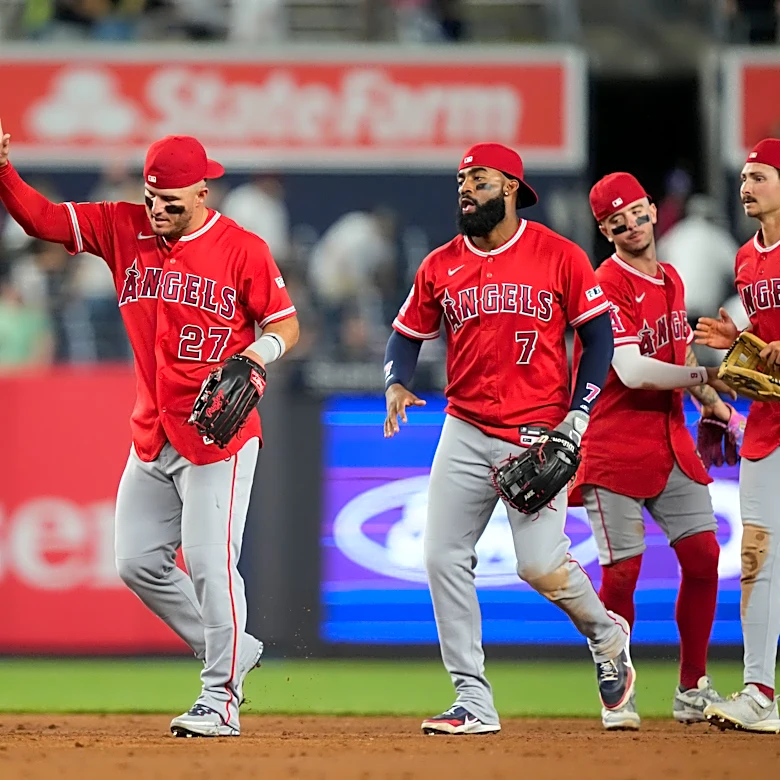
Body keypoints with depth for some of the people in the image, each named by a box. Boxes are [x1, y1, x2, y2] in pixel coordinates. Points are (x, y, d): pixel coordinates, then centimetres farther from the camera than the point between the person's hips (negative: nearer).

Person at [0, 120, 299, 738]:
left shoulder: (243, 249, -8)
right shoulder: (124, 228, 4)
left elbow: (285, 325, -4)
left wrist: (253, 357, -24)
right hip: (152, 434, 6)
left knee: (209, 561, -10)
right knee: (139, 562, 7)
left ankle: (221, 699, -1)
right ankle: (231, 651, 24)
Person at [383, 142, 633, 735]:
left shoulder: (560, 257, -2)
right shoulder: (440, 266, 8)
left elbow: (599, 335, 1)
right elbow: (407, 335, 15)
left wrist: (577, 420, -6)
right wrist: (397, 384, -7)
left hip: (539, 434, -4)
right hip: (465, 433, 4)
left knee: (541, 565, -14)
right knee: (444, 559, -4)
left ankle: (606, 633, 18)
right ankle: (474, 702, 3)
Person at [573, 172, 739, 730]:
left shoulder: (671, 280, 14)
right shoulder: (608, 286, -12)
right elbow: (632, 371, -21)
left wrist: (713, 406, 13)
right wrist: (703, 377, -16)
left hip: (671, 442, 7)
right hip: (615, 447, -7)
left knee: (703, 555, 3)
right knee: (622, 572, -7)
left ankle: (694, 691, 13)